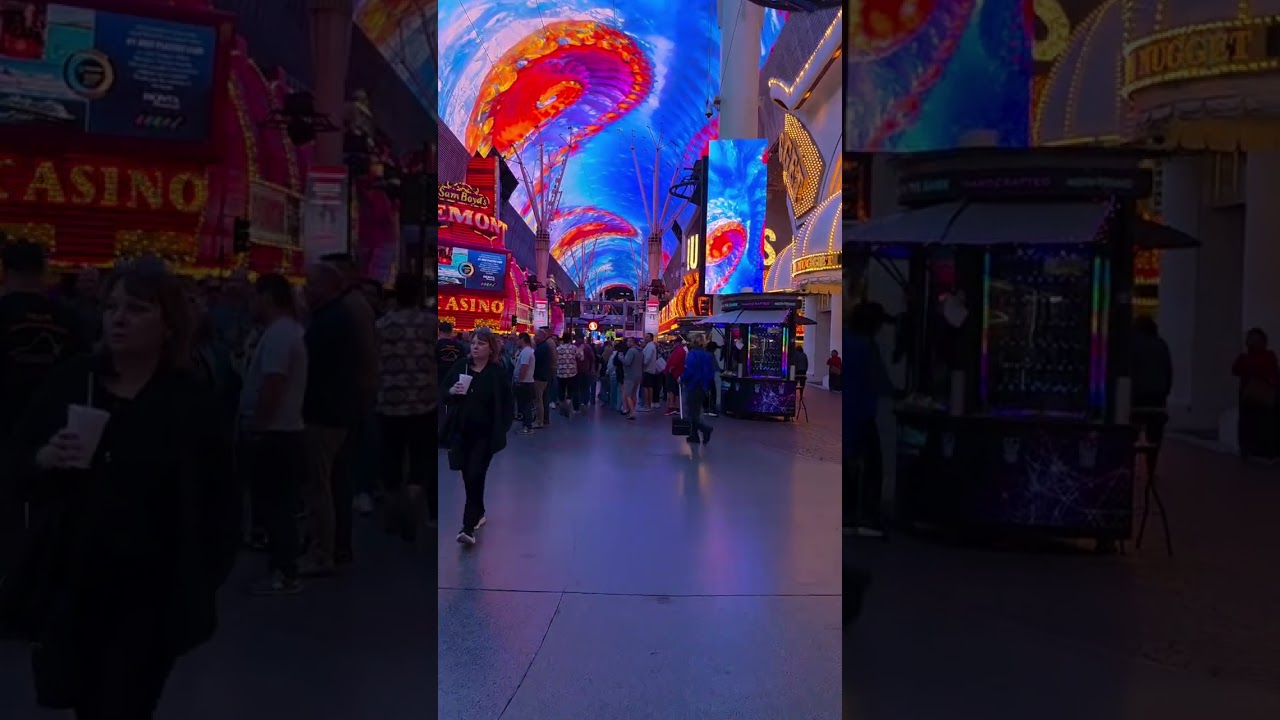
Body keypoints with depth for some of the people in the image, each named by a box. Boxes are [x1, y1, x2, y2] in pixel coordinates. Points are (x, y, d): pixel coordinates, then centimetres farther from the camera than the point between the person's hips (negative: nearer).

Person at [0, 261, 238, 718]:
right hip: (67, 586, 3)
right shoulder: (69, 382, 1)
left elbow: (219, 503, -1)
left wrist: (198, 582, -5)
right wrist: (42, 460, -13)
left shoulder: (191, 405, -6)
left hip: (147, 597, -3)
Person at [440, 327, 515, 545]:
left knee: (475, 477, -10)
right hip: (461, 431, 4)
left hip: (485, 434, -4)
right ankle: (478, 513, 35)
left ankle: (468, 527, -9)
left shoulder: (498, 373, -7)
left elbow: (508, 404, -3)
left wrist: (501, 429, -9)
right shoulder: (460, 366, 2)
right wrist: (452, 391, -12)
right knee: (468, 477, 14)